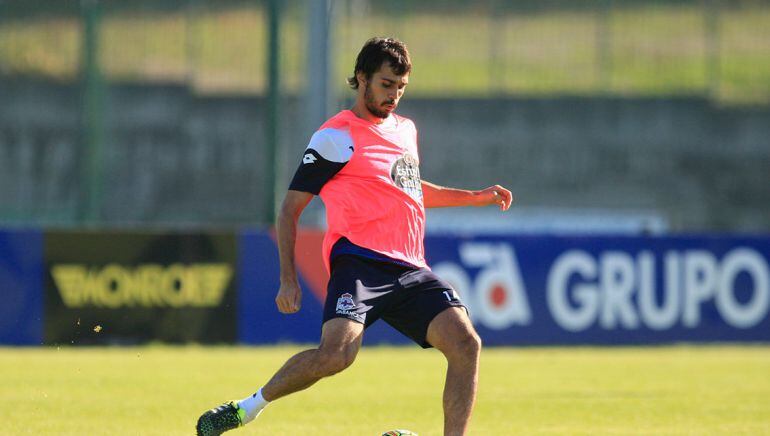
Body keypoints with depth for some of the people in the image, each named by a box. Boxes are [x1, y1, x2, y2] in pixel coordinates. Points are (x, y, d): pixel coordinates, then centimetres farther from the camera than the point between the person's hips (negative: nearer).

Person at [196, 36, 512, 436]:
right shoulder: (337, 137, -2)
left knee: (466, 345, -13)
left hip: (409, 269, 7)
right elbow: (289, 210, 0)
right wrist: (288, 279, -8)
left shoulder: (405, 129, 22)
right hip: (359, 262, -7)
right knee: (337, 353, -28)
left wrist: (477, 197, 35)